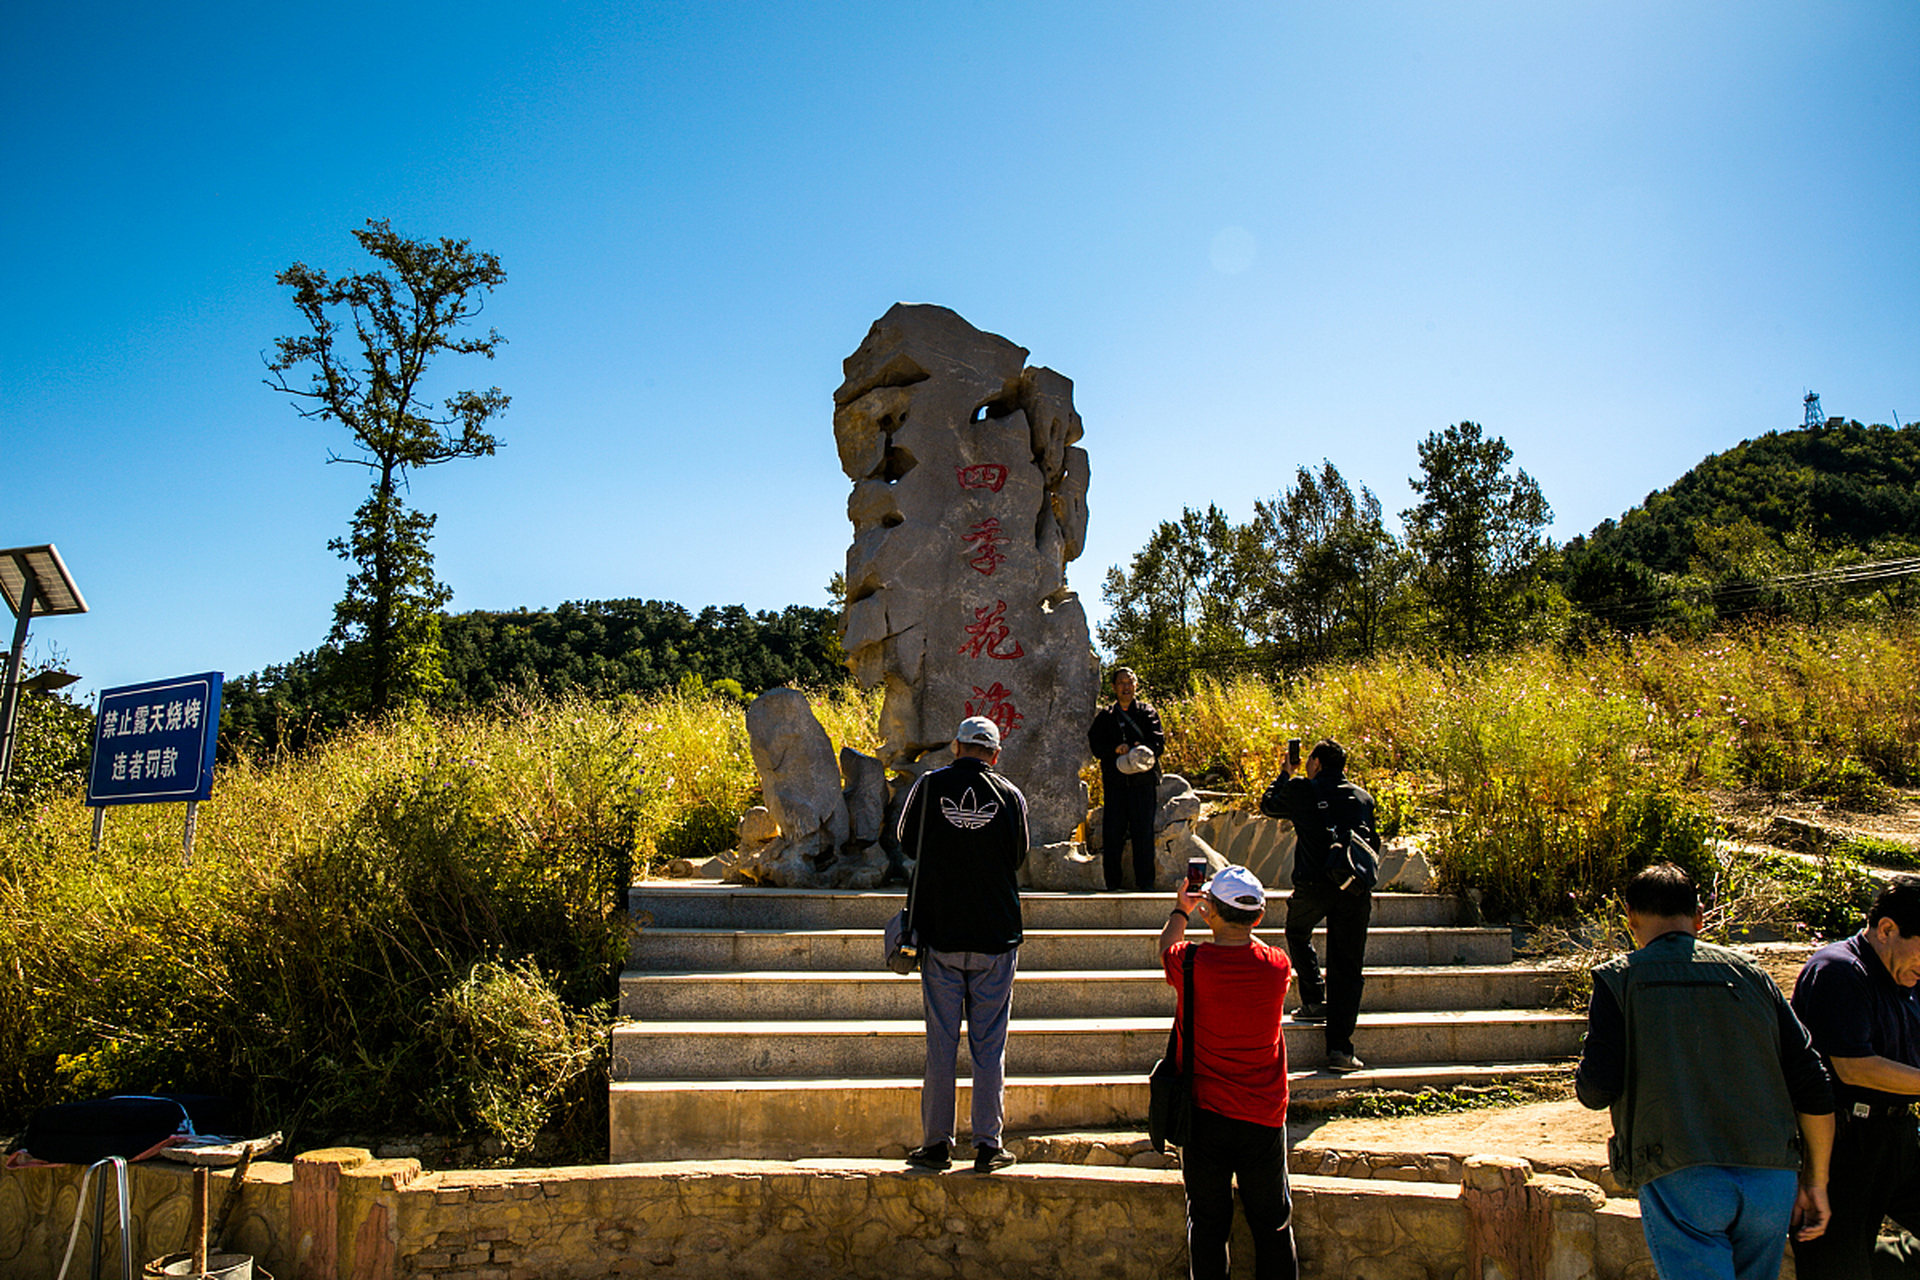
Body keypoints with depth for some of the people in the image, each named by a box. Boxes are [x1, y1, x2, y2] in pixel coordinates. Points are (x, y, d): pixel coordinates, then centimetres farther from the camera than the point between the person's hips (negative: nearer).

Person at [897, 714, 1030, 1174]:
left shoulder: (928, 786, -3)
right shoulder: (1010, 796, -3)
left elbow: (906, 841, 11)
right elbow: (1018, 857, 9)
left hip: (939, 935, 0)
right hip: (996, 935, 0)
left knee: (940, 1044, 8)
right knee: (989, 1045, 7)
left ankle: (936, 1143, 14)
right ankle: (988, 1145, 12)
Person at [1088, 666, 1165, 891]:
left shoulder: (1147, 712, 11)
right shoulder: (1105, 716, 15)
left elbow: (1158, 742, -2)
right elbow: (1096, 745, 3)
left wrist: (1143, 749, -23)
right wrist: (1116, 749, -15)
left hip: (1143, 781, -1)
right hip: (1115, 781, 1)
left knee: (1143, 833, -3)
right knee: (1112, 833, 0)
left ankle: (1145, 882, 4)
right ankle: (1111, 883, 9)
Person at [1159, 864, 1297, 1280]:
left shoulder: (1192, 963, -14)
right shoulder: (1277, 965, -11)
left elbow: (1166, 949, 11)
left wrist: (1180, 911, 29)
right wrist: (1241, 919, 26)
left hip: (1206, 1115, -1)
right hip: (1265, 1119, 1)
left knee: (1207, 1223, 10)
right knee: (1273, 1223, 13)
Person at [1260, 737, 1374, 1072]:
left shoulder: (1301, 790, 3)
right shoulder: (1363, 797, 13)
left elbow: (1268, 806, 21)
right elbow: (1373, 842, 22)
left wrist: (1284, 775, 35)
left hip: (1313, 886, -2)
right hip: (1355, 891, 3)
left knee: (1297, 934, 29)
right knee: (1347, 966, 5)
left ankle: (1314, 1001, 21)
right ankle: (1340, 1048, 2)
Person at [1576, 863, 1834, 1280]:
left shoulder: (1618, 978, 2)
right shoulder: (1750, 973, 12)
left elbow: (1597, 1089, -7)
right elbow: (1813, 1088, 9)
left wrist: (1585, 1078, 17)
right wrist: (1814, 1182, 17)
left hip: (1679, 1179, -4)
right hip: (1772, 1181, 4)